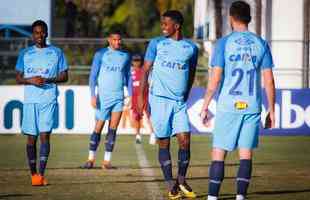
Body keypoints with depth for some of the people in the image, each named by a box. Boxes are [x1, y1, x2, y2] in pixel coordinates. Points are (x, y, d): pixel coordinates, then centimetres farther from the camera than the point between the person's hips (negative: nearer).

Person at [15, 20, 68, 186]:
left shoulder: (56, 53, 7)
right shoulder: (25, 54, 10)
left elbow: (64, 77, 7)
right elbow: (18, 78, 11)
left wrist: (49, 80, -11)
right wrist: (31, 80, -10)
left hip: (49, 100, -2)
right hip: (30, 100, 2)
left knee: (45, 135, -12)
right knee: (31, 137, 3)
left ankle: (41, 174, -15)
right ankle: (33, 174, 14)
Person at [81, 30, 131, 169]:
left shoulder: (125, 56, 10)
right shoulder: (101, 54, -1)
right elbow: (93, 76, -2)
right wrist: (93, 95, -10)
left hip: (118, 97, 3)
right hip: (103, 96, -3)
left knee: (113, 129, -2)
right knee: (98, 128, 1)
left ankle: (107, 161, 0)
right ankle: (91, 159, 12)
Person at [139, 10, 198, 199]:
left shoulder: (191, 47, 6)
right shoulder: (157, 44, 1)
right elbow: (145, 70, 2)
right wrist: (141, 96, -5)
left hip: (180, 101, 2)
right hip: (160, 99, -2)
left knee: (185, 140, -7)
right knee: (164, 143, 0)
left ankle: (182, 181, 11)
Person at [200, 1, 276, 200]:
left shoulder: (224, 43, -2)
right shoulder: (261, 44, 6)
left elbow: (215, 79, -7)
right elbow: (269, 81, 4)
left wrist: (205, 107, -1)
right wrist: (271, 110, 10)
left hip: (227, 107, -2)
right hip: (252, 107, 2)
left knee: (219, 153, 3)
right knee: (246, 154, 5)